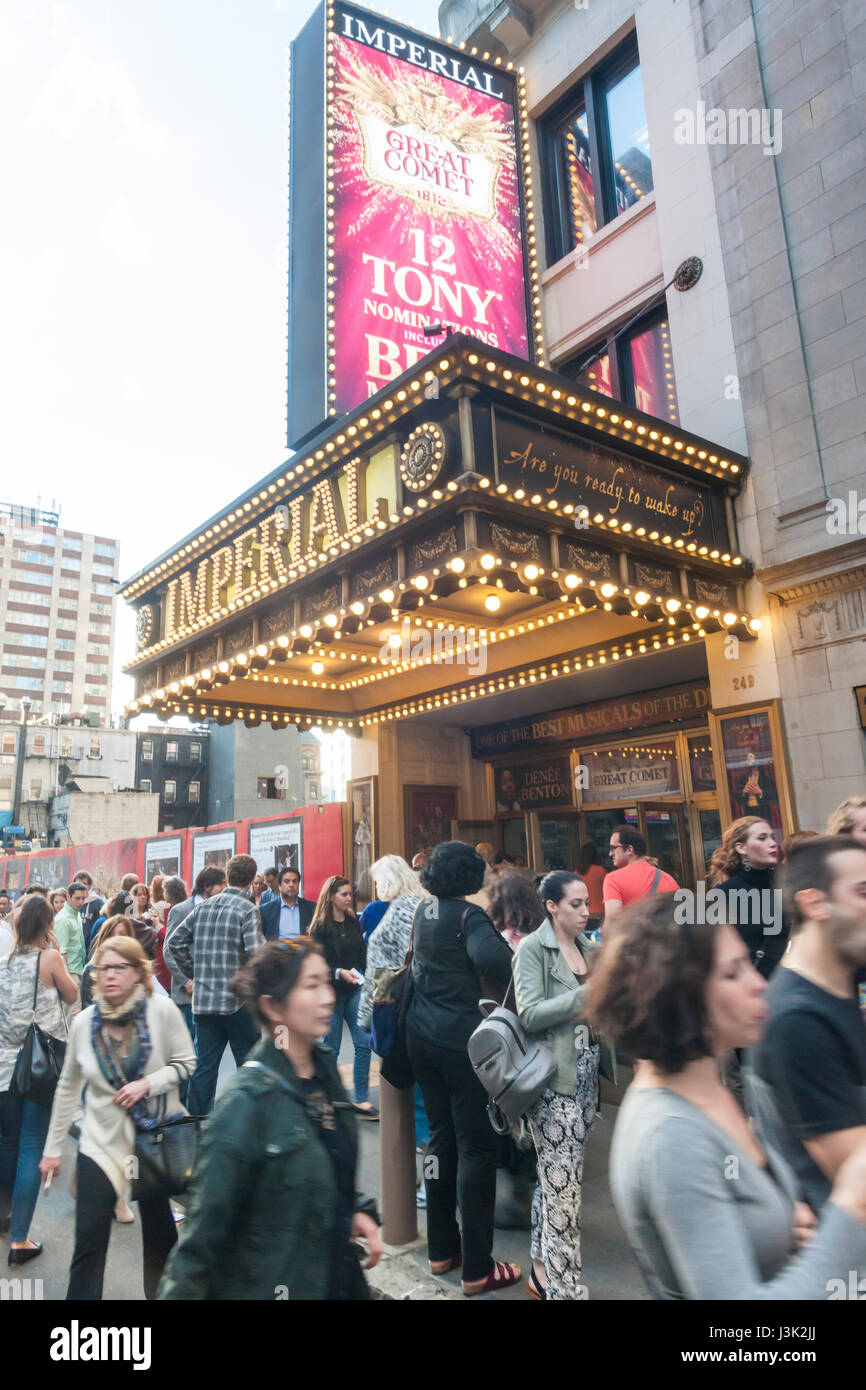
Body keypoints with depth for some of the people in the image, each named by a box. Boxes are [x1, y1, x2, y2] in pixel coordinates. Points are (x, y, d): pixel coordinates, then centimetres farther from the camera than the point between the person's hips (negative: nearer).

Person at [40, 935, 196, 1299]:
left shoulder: (161, 1010, -15)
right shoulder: (84, 1022, -6)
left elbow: (186, 1063, -6)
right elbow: (68, 1088, 6)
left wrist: (147, 1084, -22)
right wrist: (53, 1148, 9)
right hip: (101, 1142, 1)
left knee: (161, 1234, 13)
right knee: (88, 1240, 0)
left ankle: (161, 1292, 37)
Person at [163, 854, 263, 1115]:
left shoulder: (202, 907, 7)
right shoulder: (247, 909, -11)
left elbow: (173, 942, 10)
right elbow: (256, 951, -21)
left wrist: (194, 974, 15)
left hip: (203, 1000, 5)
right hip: (239, 1000, -5)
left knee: (204, 1067, 12)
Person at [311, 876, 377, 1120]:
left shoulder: (353, 921, 7)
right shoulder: (320, 926, -8)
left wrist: (363, 977, 1)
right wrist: (339, 972, -23)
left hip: (354, 990, 4)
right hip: (332, 991, -4)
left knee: (364, 1042, -2)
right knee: (331, 1048, 6)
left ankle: (361, 1100, 7)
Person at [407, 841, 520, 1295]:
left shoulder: (423, 910, 6)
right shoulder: (468, 916, -16)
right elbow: (490, 956, -35)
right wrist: (510, 990, -18)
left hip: (421, 1034, 8)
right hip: (461, 1038, -7)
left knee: (441, 1134, 18)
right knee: (476, 1146, 3)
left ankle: (441, 1249, 30)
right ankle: (477, 1269, 11)